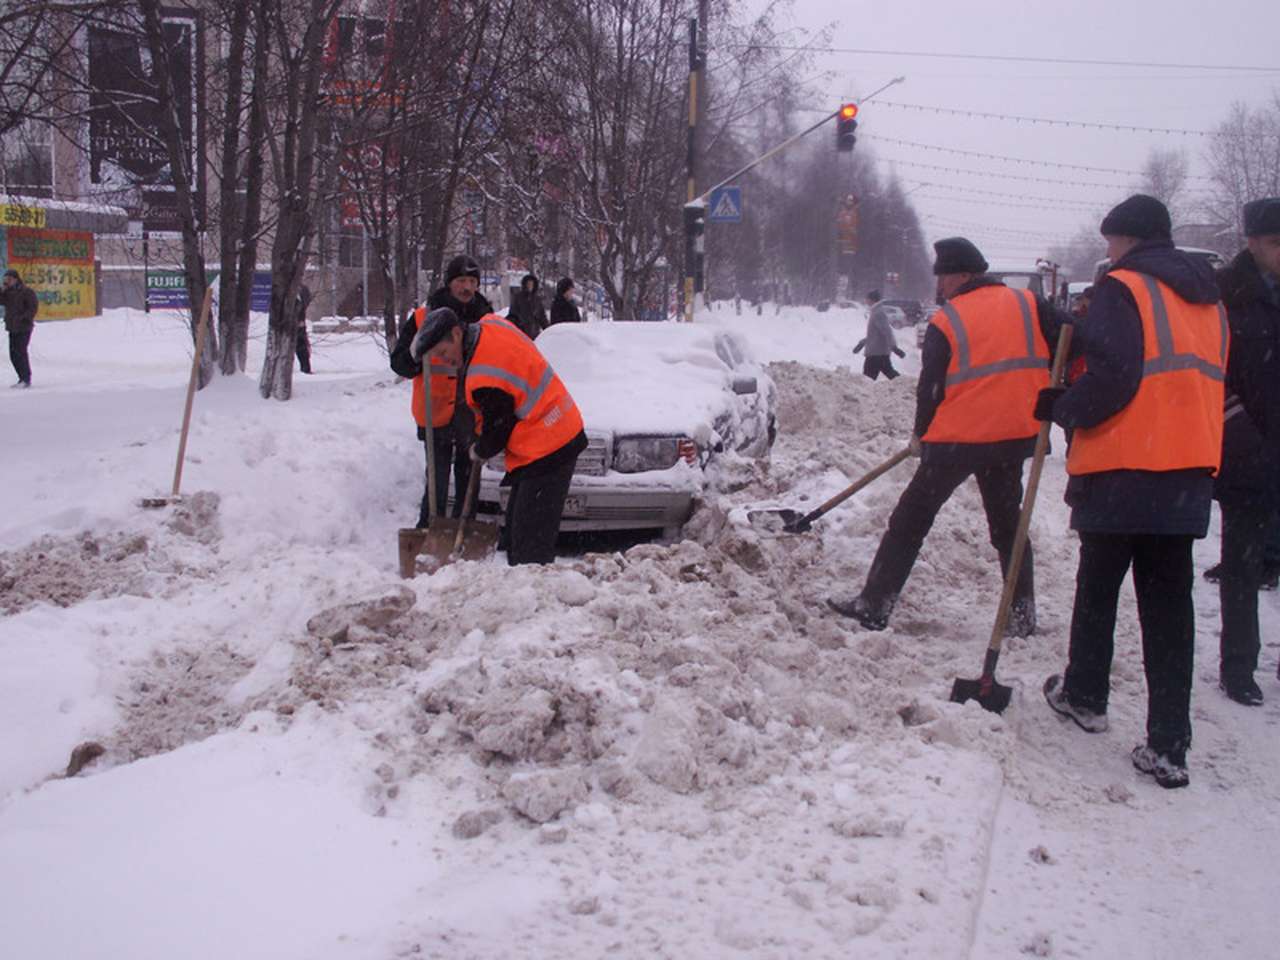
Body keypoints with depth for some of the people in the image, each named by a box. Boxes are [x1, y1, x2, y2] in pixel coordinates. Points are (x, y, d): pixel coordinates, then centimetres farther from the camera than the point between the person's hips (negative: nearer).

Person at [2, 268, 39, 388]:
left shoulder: (26, 291, -8)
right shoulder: (7, 292, 13)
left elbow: (33, 307, -12)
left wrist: (23, 318, -19)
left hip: (24, 327, -7)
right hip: (12, 328, 7)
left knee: (21, 352, -13)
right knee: (13, 354, 6)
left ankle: (27, 379, -7)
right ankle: (22, 378, 15)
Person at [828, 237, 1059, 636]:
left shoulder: (946, 322, -3)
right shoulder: (1029, 305, 5)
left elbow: (930, 386, -2)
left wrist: (921, 434, 13)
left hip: (959, 438, -4)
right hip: (1014, 435, 4)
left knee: (910, 520, 6)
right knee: (1008, 524, 18)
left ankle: (873, 606, 7)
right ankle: (1022, 615, 15)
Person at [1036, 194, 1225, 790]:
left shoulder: (1123, 289, -8)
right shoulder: (1208, 300, 17)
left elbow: (1111, 378, -18)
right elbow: (1207, 384, 20)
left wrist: (1061, 408, -2)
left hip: (1123, 471, -6)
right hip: (1189, 472, 6)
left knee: (1098, 586, 13)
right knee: (1169, 600, 5)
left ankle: (1084, 696, 31)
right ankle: (1168, 745, 1)